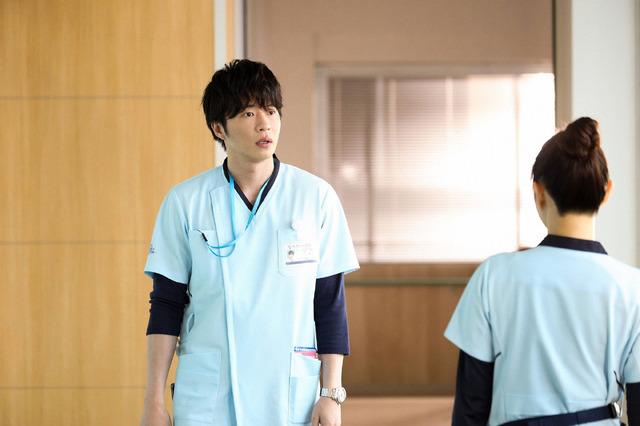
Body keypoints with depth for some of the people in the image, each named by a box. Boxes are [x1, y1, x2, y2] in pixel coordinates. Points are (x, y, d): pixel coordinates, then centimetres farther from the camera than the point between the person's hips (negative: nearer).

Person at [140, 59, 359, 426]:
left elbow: (330, 303, 4)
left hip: (290, 396, 0)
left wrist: (332, 393, 0)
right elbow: (166, 304, 4)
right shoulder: (186, 202, 2)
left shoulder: (316, 197, 2)